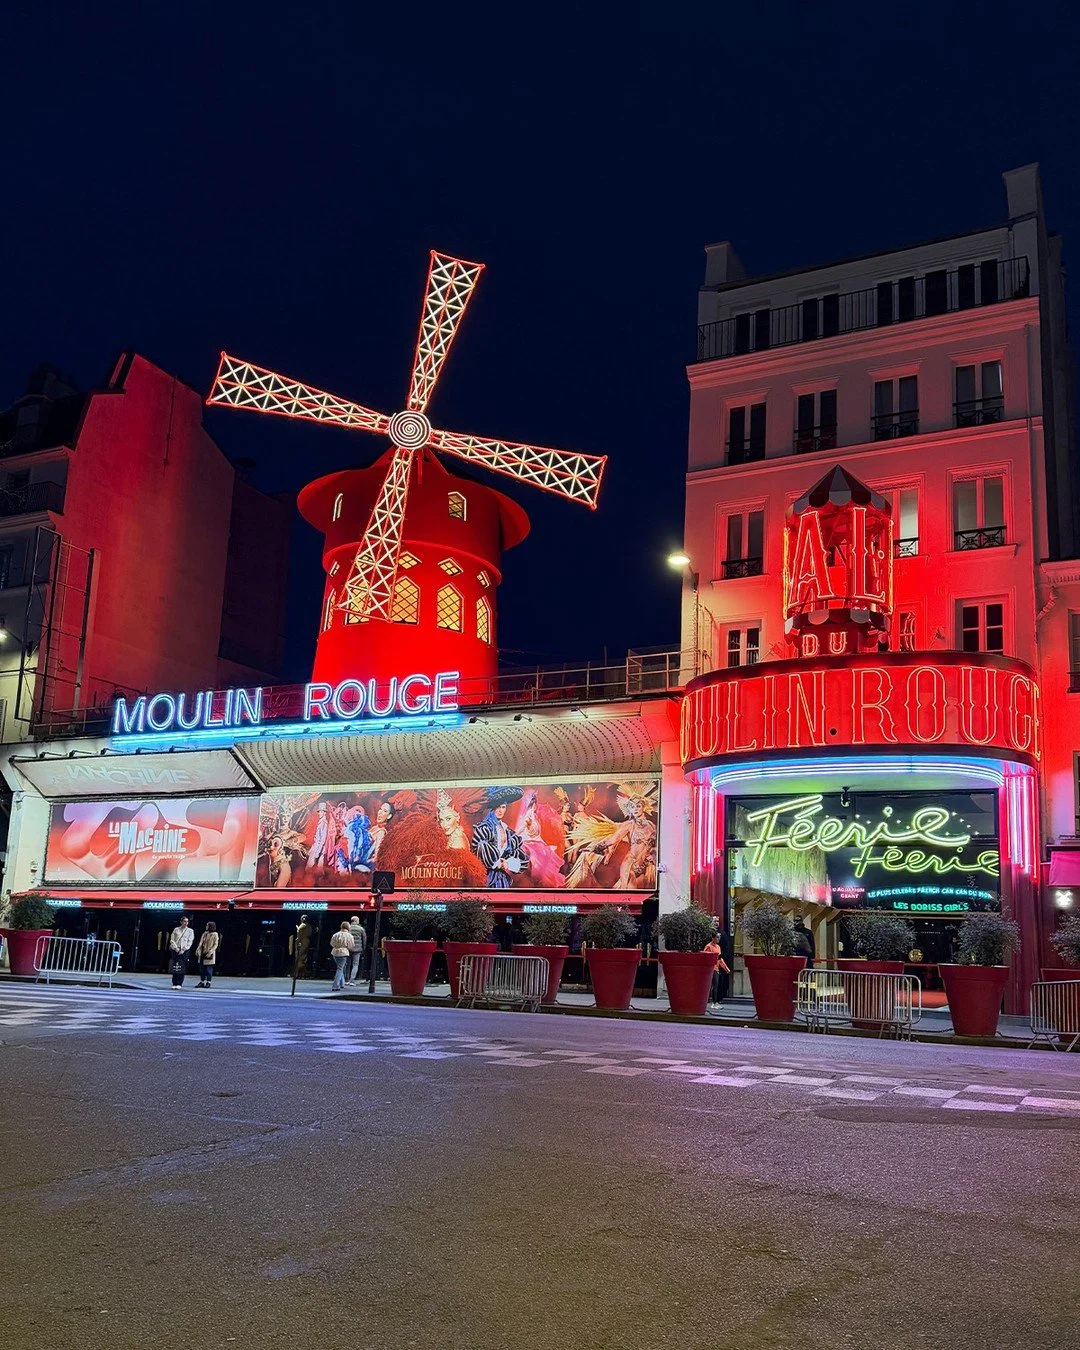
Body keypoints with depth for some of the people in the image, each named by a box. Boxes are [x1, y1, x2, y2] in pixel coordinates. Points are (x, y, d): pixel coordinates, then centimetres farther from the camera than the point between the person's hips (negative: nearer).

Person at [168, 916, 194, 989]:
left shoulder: (190, 931, 7)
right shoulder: (176, 930, 11)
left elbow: (190, 942, 1)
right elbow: (172, 940, 6)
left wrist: (183, 950, -8)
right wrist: (175, 948, -7)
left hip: (184, 951, -1)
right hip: (175, 950, 1)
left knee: (182, 968, -6)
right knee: (175, 967, -4)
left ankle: (179, 984, -4)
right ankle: (174, 983, 0)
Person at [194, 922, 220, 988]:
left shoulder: (215, 935, -4)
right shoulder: (205, 934, 12)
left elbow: (215, 945, -8)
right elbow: (201, 942, 10)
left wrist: (210, 952, -20)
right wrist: (197, 950, -4)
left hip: (209, 954, -6)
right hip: (202, 953, 6)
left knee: (209, 969, -3)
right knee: (201, 968, 7)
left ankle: (208, 983, 2)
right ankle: (202, 982, 14)